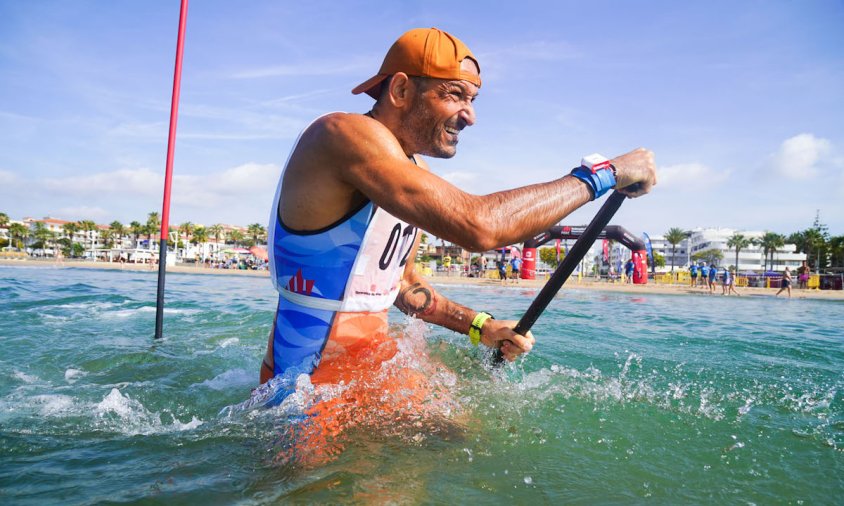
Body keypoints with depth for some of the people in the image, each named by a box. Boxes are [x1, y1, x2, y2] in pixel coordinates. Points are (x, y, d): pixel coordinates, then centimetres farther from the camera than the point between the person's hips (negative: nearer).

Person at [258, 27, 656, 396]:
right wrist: (601, 174, -22)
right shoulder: (345, 134, -22)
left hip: (375, 359, 9)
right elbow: (478, 225, -35)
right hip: (313, 374, -9)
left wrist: (479, 327, 4)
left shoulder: (415, 170, 7)